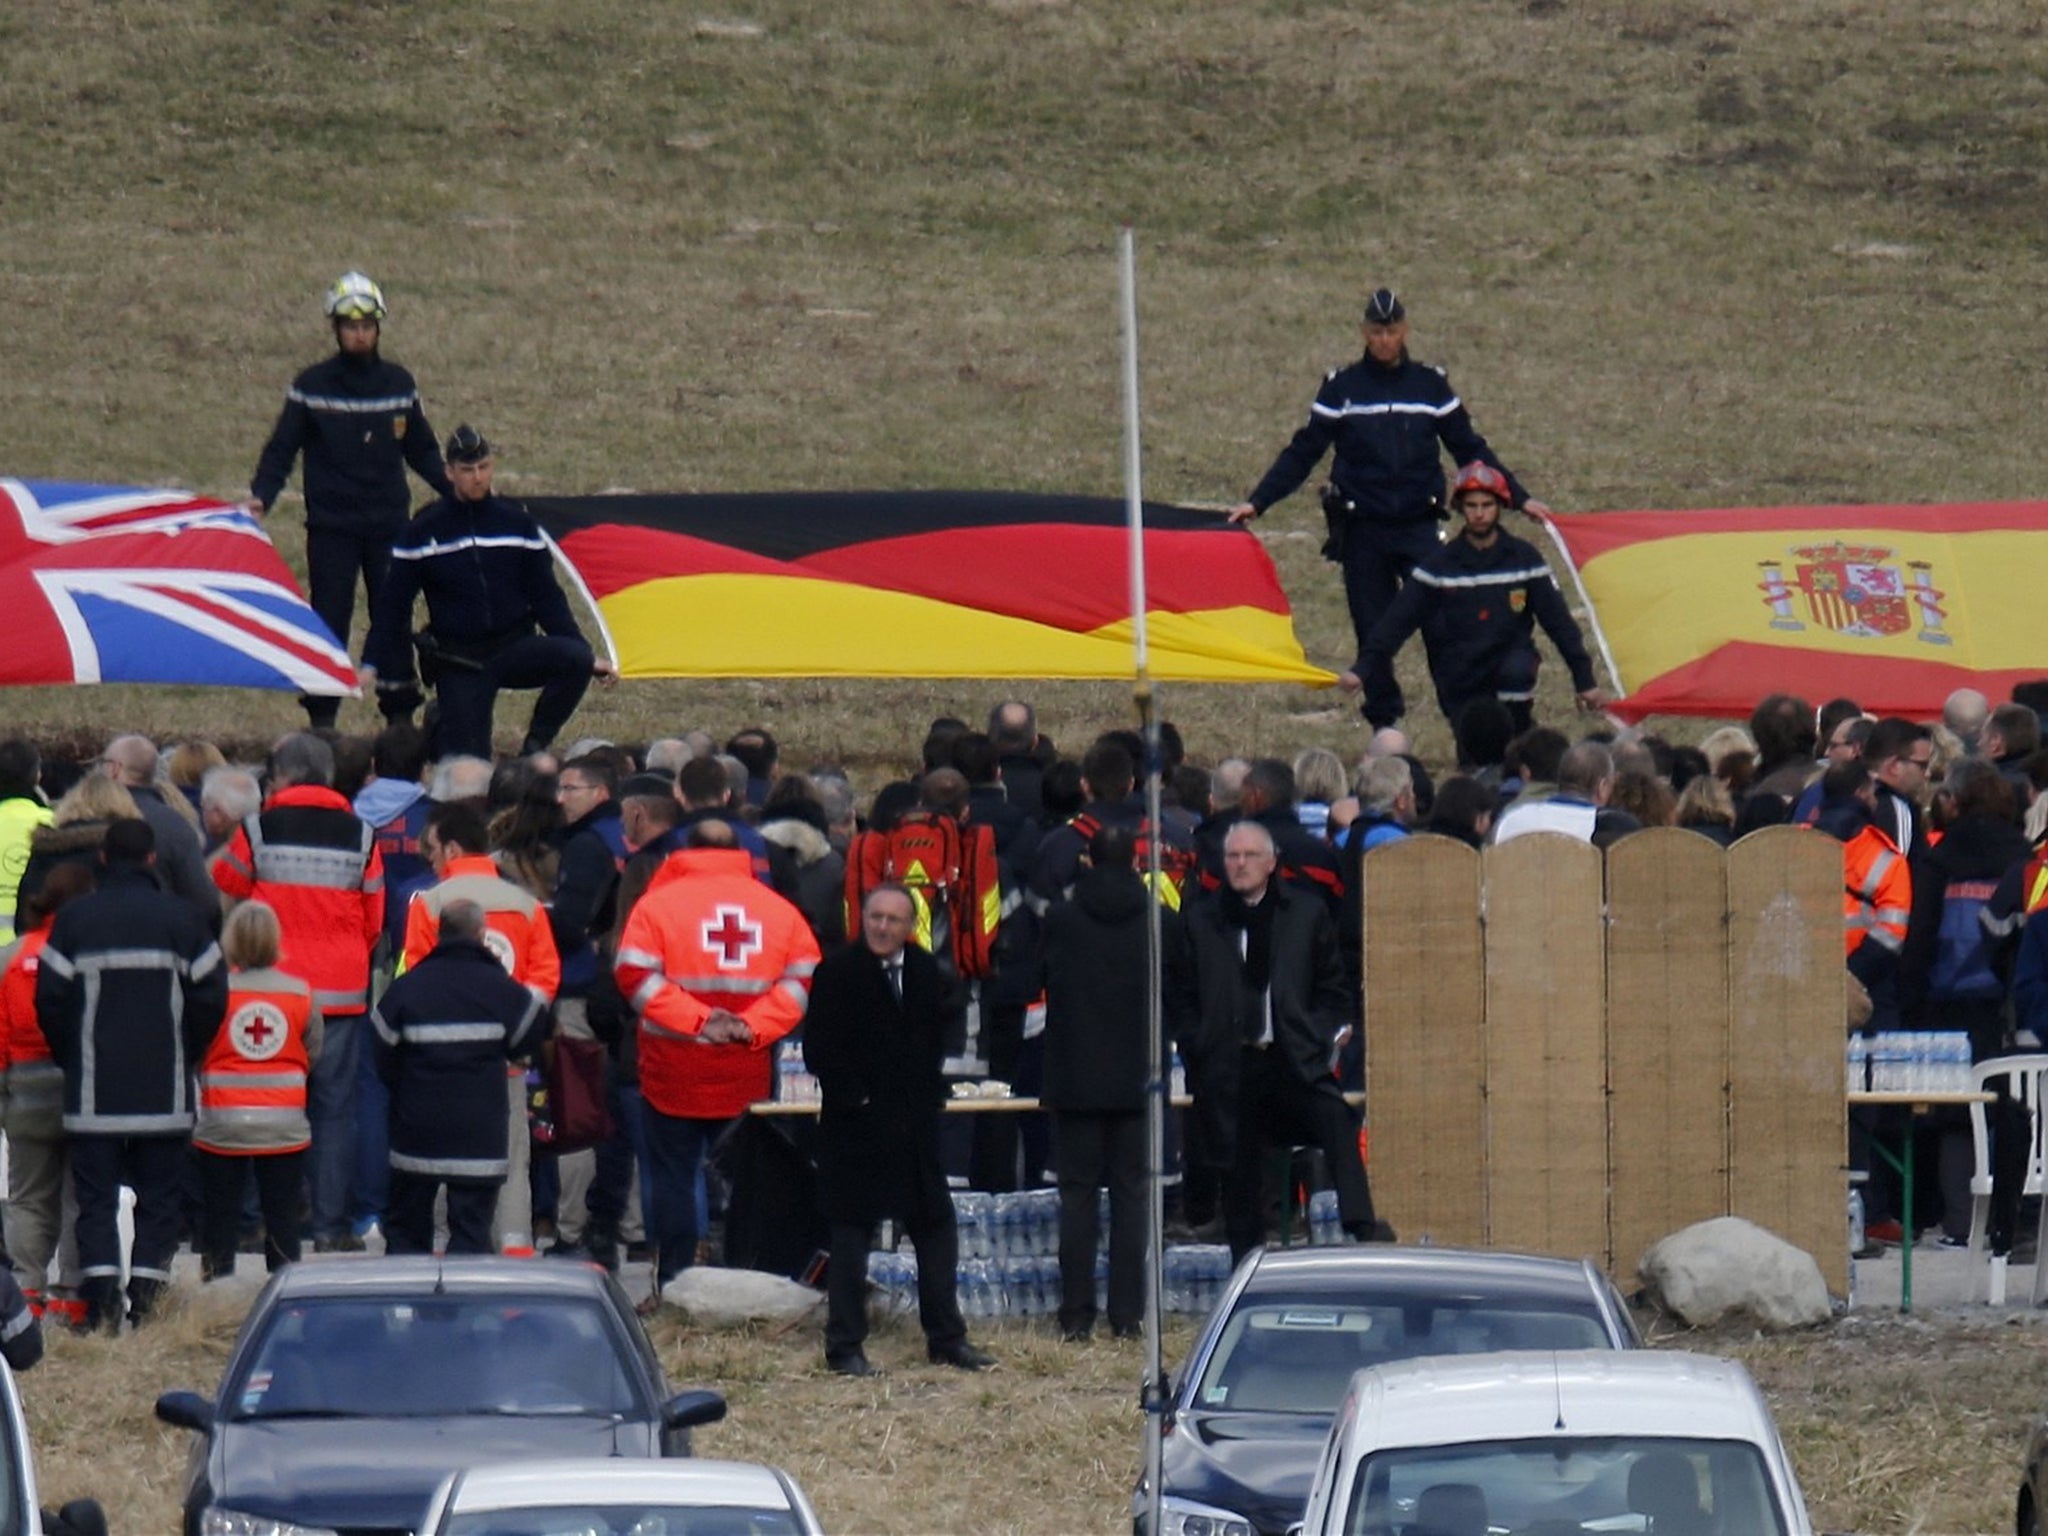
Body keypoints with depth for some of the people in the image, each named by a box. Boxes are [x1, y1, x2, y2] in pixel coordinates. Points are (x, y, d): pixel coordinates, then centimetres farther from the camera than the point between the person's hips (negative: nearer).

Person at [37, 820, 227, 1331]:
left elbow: (51, 999, -3)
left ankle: (100, 1303, -6)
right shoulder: (181, 919, -1)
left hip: (93, 1092, 0)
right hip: (164, 1092, 0)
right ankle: (146, 1298, 1)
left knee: (95, 1197, 3)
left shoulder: (75, 920, -2)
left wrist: (71, 1058, 11)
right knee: (158, 1195, 7)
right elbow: (211, 996, -1)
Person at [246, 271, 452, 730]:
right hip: (330, 527, -2)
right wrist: (260, 495, -15)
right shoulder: (312, 386, 0)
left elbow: (421, 451, 15)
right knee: (329, 622, -2)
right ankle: (321, 717, 3)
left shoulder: (399, 384, 7)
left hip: (390, 524, 2)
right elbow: (282, 448, 0)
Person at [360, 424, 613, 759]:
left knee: (574, 660, -28)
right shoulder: (425, 530, -1)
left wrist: (585, 655, 3)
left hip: (514, 651, 1)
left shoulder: (517, 523, 4)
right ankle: (439, 723, 27)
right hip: (458, 665, -1)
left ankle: (535, 745, -9)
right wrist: (372, 665, -5)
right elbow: (392, 605, 3)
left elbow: (546, 596, 8)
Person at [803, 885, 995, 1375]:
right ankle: (845, 1347, 6)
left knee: (937, 1228, 8)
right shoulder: (837, 974, -7)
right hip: (857, 1127, -5)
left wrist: (932, 1092, 6)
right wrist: (852, 1096, -14)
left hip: (916, 1126, 5)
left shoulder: (927, 974, 8)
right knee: (851, 1235, 0)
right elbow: (819, 1052, -9)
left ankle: (946, 1339, 17)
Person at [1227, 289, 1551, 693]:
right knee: (1371, 622, -1)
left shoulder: (1430, 385, 7)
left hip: (1418, 525, 0)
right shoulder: (1342, 388, 5)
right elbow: (1302, 454, 7)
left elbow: (1470, 449, 14)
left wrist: (1518, 498, 9)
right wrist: (1256, 501, -1)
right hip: (1362, 529, 0)